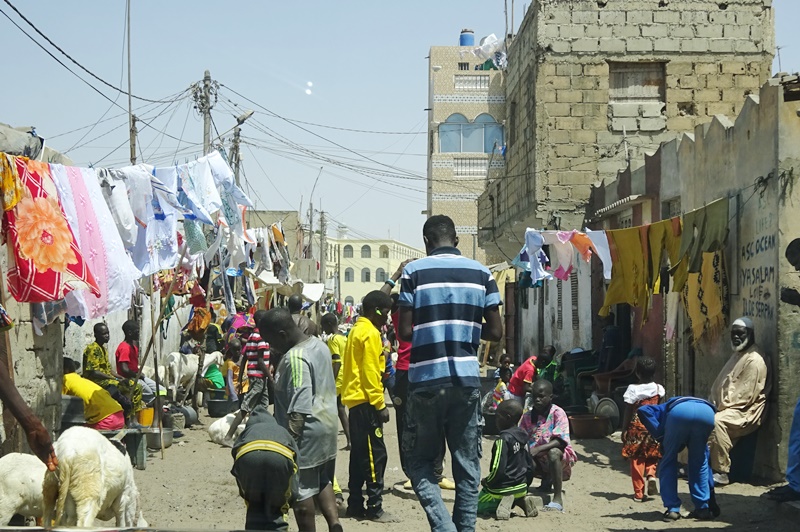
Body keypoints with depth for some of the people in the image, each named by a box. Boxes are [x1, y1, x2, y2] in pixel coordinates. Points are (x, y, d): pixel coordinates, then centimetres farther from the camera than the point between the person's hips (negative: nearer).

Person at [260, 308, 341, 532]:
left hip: (307, 433, -10)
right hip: (327, 425, 10)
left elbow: (299, 408, -26)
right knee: (323, 482, 21)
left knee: (302, 490, 3)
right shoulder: (319, 344, 6)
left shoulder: (295, 358, -22)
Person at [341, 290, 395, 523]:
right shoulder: (370, 333, -13)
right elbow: (371, 373, -18)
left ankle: (355, 504, 13)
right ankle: (374, 507, -8)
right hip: (366, 401, -10)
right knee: (375, 454, -8)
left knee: (360, 454, 11)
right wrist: (380, 404, -16)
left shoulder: (357, 330, 16)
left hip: (355, 400, 10)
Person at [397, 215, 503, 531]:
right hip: (467, 378, 2)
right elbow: (495, 332, 3)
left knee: (419, 461, 9)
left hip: (426, 379, -2)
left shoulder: (414, 271, -4)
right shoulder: (481, 273, 4)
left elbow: (405, 332, -6)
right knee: (468, 464, 10)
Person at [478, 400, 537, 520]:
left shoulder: (503, 439, -20)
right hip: (521, 487, 8)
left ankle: (503, 503, -15)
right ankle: (521, 500, 3)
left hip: (504, 488, -8)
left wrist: (487, 482, -5)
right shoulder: (523, 437, 5)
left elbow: (498, 469, -23)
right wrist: (525, 485, 24)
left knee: (476, 506, 9)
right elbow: (530, 465, 12)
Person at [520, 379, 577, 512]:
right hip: (537, 461, 5)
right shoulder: (528, 416, 6)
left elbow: (559, 441, -21)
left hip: (560, 457, -5)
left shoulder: (557, 413, -9)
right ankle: (546, 480, 9)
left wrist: (538, 449, -34)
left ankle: (558, 498, -35)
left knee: (553, 452, -39)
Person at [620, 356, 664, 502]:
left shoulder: (633, 389, -9)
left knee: (637, 460, 5)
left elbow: (628, 413, -7)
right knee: (652, 456, 19)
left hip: (637, 426, -2)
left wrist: (624, 430, -1)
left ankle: (639, 493, 6)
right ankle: (651, 474, -10)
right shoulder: (659, 389, 0)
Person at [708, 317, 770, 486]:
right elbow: (719, 385, 18)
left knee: (716, 421, -34)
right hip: (728, 408, 10)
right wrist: (712, 405, 3)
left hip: (746, 412, -10)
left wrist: (723, 407, -18)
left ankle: (721, 472, -29)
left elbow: (746, 394, -19)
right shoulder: (737, 355, 21)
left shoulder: (755, 359, -12)